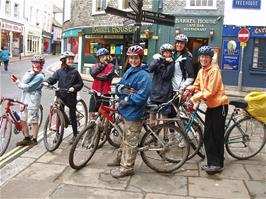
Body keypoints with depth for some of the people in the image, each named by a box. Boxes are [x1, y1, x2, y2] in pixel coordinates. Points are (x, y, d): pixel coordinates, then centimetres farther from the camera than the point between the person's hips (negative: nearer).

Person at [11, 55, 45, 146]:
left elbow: (28, 87, -17)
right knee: (23, 120, 13)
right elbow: (23, 81, -8)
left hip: (33, 100, -8)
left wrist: (17, 81, -9)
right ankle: (27, 138, 27)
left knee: (34, 121, 3)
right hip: (24, 98, 8)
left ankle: (34, 139, 17)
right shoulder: (29, 72, 11)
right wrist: (32, 72, -16)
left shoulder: (40, 76, -11)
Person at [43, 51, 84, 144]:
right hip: (61, 96, 2)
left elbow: (80, 83, 2)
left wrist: (74, 88, -15)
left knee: (72, 115, 4)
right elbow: (53, 78, -4)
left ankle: (75, 135, 16)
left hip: (71, 96, -2)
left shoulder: (74, 72, 1)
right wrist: (46, 82, -24)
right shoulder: (59, 71, 5)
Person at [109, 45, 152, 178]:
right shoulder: (129, 71, 10)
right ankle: (121, 158, 41)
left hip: (133, 112, -9)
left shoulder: (144, 75, -17)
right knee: (125, 137, 24)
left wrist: (127, 100, -17)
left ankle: (127, 167, 13)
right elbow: (118, 87, 9)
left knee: (131, 142, 3)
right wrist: (121, 88, -13)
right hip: (125, 110, 9)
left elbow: (142, 95, -25)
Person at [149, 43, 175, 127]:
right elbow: (151, 69, -14)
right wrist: (158, 60, -22)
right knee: (152, 113, 8)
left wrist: (170, 63, -15)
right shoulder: (157, 59, 6)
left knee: (164, 114, 5)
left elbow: (167, 76, -13)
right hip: (155, 91, 2)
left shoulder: (171, 63, 2)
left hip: (165, 93, -2)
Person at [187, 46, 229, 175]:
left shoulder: (214, 70, -15)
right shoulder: (201, 71, 10)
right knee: (207, 136, 7)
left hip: (219, 105, -8)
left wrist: (195, 98, -20)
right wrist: (187, 89, -5)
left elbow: (210, 91, -20)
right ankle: (212, 163, 16)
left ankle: (217, 164, 3)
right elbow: (197, 85, 14)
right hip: (210, 106, 8)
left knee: (217, 136, -4)